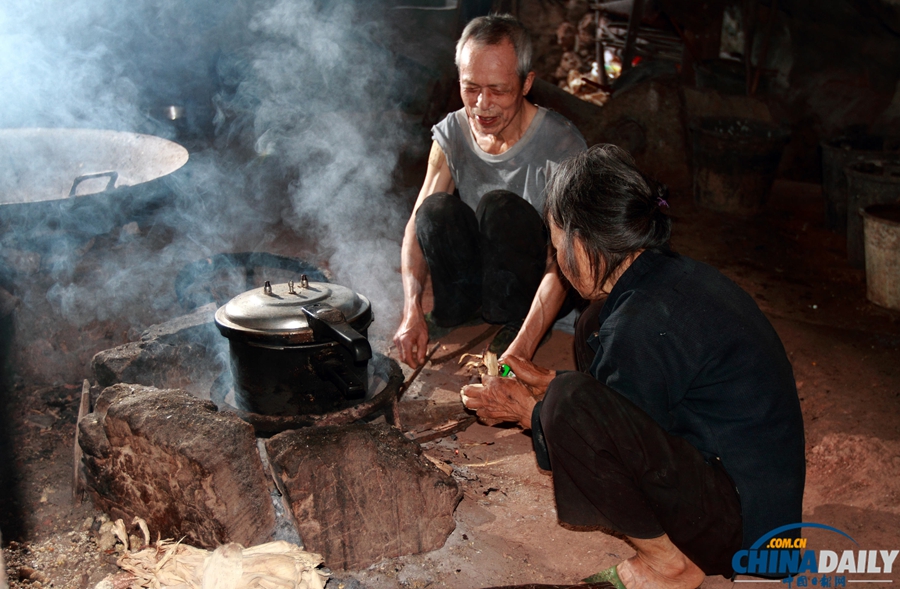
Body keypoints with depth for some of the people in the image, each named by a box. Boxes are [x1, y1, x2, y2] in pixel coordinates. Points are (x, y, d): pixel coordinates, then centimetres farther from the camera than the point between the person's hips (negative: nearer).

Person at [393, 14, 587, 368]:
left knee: (500, 206, -31)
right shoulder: (452, 134, -7)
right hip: (477, 273, 4)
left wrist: (521, 350, -39)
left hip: (536, 284, -3)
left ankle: (510, 325, -15)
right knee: (437, 209, -25)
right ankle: (457, 318, -9)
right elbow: (417, 225, -10)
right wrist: (412, 312, -27)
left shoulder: (561, 146, -21)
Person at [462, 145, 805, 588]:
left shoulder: (648, 324, -25)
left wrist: (528, 411, 1)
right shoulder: (677, 276, 4)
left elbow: (619, 441, -13)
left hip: (743, 528, -10)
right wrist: (552, 386, 20)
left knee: (572, 405, -29)